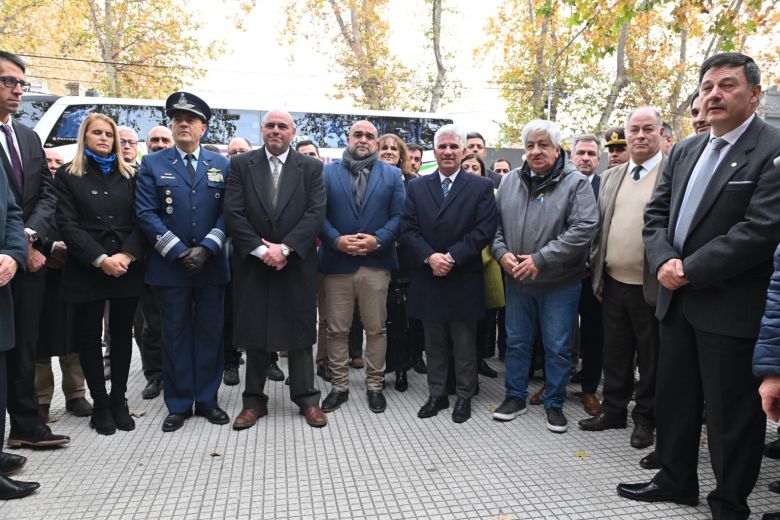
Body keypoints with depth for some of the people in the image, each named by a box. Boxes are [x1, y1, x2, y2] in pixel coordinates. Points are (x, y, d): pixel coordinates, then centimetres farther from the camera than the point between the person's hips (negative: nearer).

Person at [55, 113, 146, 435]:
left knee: (122, 334, 7)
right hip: (86, 270, -2)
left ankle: (119, 401, 19)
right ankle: (101, 405, 16)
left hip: (126, 269, 2)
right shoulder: (68, 176, 5)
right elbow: (67, 225, -4)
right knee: (88, 336, 4)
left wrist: (126, 254, -12)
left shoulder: (129, 175, 12)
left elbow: (141, 219, 4)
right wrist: (101, 259, -15)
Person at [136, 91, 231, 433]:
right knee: (175, 335, 6)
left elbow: (227, 212, 1)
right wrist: (179, 251, -13)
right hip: (169, 266, -1)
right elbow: (146, 213, -4)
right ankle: (179, 405, 18)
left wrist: (207, 249, -13)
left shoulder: (221, 165, 8)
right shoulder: (152, 164, 5)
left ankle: (207, 400, 21)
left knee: (210, 333, 8)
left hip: (211, 264, 1)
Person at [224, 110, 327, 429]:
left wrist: (284, 248, -16)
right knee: (254, 333, 8)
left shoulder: (311, 168, 3)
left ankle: (307, 398, 20)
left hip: (297, 264, 0)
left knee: (299, 332, 7)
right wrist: (260, 250, -14)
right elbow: (233, 214, -4)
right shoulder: (241, 165, 4)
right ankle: (254, 400, 22)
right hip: (253, 264, 1)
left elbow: (316, 212, -7)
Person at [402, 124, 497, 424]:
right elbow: (408, 228, 0)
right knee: (434, 343, 13)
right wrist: (429, 257, -15)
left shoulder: (481, 187, 2)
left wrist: (452, 256, -17)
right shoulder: (417, 187, 8)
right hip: (428, 278, 2)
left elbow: (484, 230, -8)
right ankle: (436, 395, 26)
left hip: (464, 280, -2)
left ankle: (464, 397, 24)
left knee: (464, 344, 9)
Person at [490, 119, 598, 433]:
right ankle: (515, 397, 30)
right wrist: (501, 253, -10)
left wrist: (540, 259, -21)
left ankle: (554, 404, 25)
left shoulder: (576, 183, -8)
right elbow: (494, 225, 10)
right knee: (516, 342, 14)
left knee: (558, 348, 7)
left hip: (560, 284, -3)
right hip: (517, 281, 4)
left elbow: (583, 229, -18)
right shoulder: (510, 182, 6)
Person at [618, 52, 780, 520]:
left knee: (731, 410, 7)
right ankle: (676, 480, 37)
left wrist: (690, 270, -17)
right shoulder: (686, 150, 12)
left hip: (731, 307, -7)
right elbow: (656, 214, 10)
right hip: (678, 301, 7)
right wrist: (664, 261, -8)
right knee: (674, 398, 18)